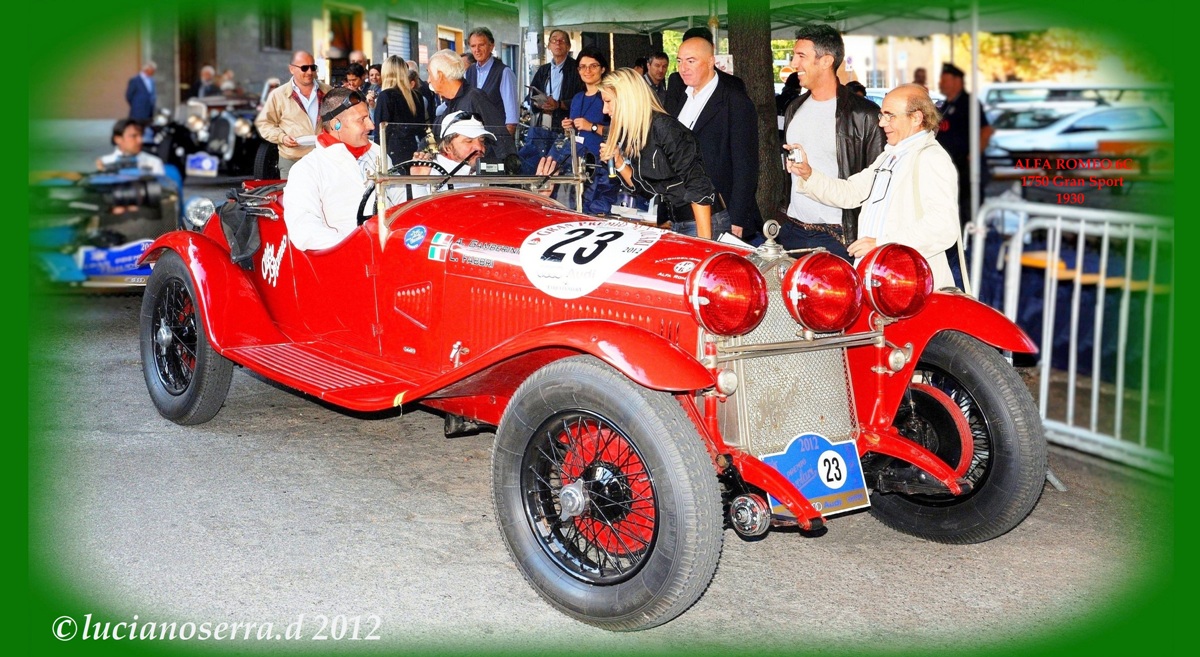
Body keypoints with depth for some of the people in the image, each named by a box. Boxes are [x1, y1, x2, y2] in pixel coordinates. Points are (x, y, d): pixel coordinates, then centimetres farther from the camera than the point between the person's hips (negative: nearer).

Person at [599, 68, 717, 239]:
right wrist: (618, 162, -1)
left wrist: (705, 240, -24)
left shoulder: (665, 128, -18)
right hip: (674, 222, 8)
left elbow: (698, 186, -21)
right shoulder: (630, 134, 5)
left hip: (700, 223, -8)